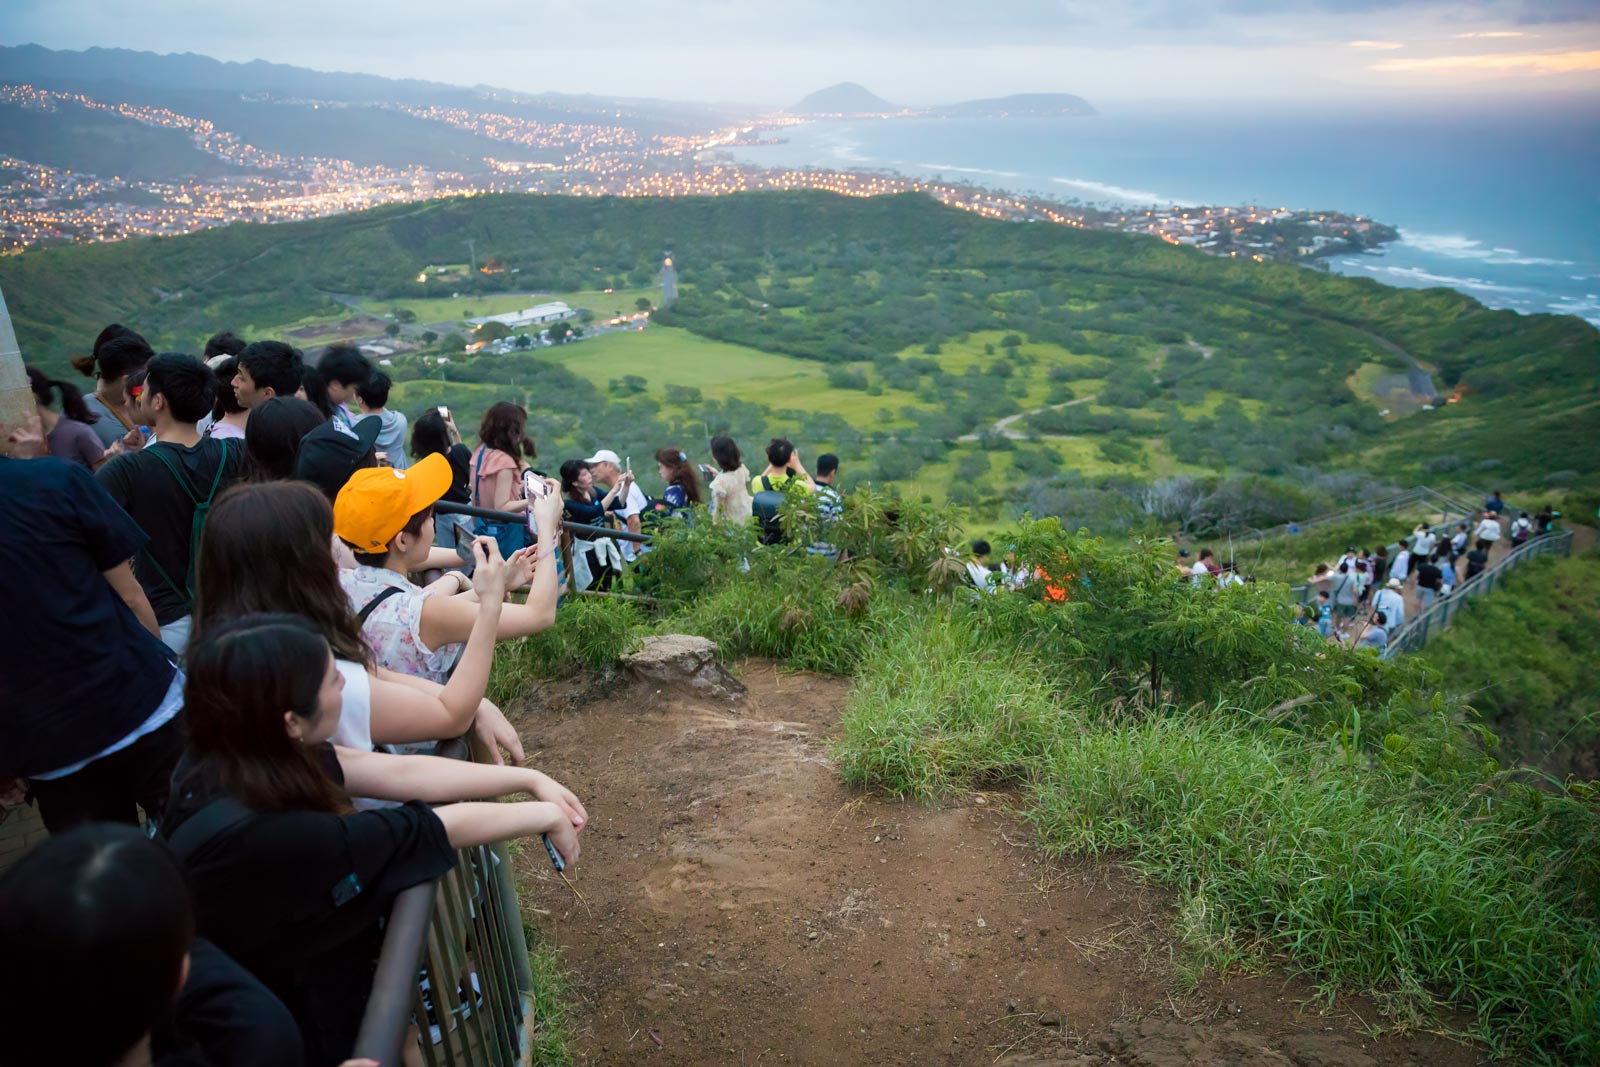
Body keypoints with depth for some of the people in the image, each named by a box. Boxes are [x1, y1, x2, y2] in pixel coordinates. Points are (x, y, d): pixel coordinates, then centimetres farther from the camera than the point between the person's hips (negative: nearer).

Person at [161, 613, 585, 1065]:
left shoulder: (230, 758, -13)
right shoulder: (260, 837, -34)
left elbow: (398, 772, -10)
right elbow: (438, 827, -25)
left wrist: (529, 779, -8)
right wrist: (545, 815, -11)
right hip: (297, 1029, -6)